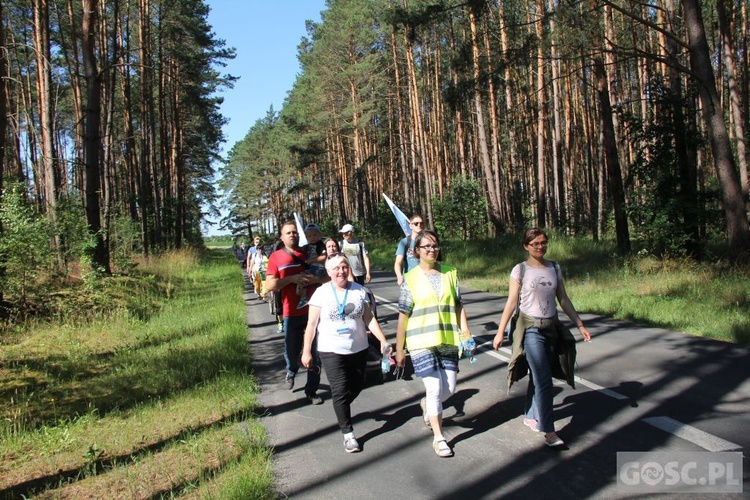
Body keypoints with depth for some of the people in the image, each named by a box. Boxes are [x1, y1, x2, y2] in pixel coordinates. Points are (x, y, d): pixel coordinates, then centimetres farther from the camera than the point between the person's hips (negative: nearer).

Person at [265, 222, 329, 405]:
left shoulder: (309, 254, 6)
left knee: (315, 351, 3)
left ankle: (311, 390, 16)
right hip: (292, 312, -1)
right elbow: (270, 285, -7)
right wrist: (293, 278, -19)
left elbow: (326, 276, 10)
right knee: (292, 350, 11)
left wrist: (316, 278, -12)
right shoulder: (276, 257, 0)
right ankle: (291, 372, 45)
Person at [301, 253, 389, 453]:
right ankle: (348, 433, 8)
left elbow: (369, 318, 2)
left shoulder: (359, 290, 1)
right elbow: (311, 324, -5)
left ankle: (340, 410, 43)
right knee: (341, 390, -3)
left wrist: (383, 340, -5)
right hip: (331, 351, -3)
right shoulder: (321, 293, -7)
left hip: (359, 348, 3)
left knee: (356, 386, 13)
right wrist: (306, 351, -5)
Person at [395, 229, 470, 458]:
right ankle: (438, 438, 13)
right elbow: (403, 316, -1)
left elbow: (459, 307, 9)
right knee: (434, 388, -4)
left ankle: (427, 404, 41)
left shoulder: (450, 273, 6)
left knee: (449, 388, 7)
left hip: (448, 341, 3)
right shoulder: (410, 278, -3)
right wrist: (399, 350, 1)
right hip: (421, 342, -3)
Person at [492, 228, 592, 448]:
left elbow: (563, 299, 9)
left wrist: (580, 325, 7)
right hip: (531, 328, -4)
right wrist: (500, 332, -6)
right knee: (544, 380, -8)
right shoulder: (520, 270, -6)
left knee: (538, 376, 13)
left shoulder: (554, 268, 6)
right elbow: (511, 302, -5)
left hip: (552, 327, 5)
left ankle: (530, 415, 31)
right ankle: (548, 430, -2)